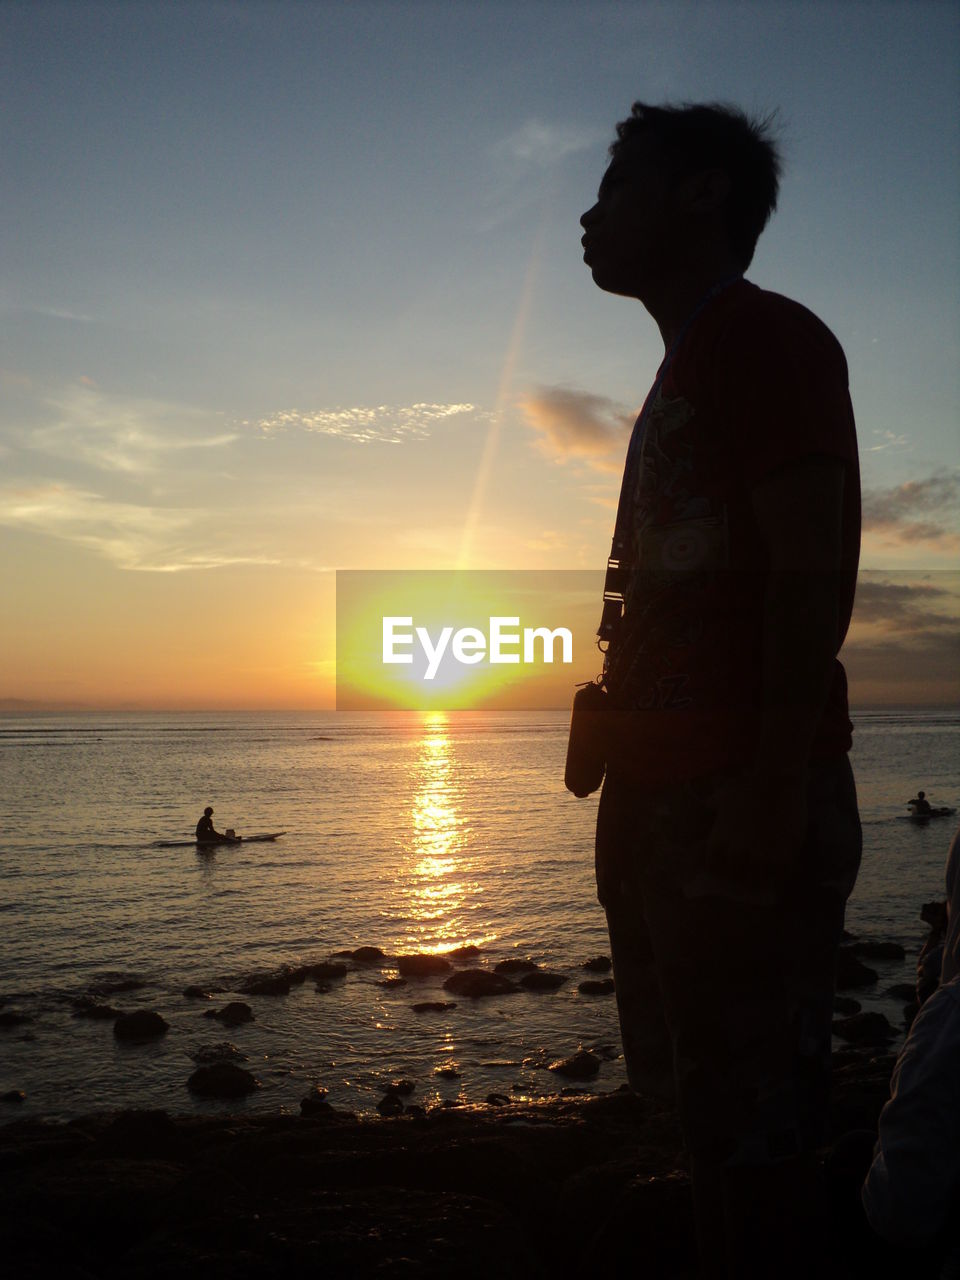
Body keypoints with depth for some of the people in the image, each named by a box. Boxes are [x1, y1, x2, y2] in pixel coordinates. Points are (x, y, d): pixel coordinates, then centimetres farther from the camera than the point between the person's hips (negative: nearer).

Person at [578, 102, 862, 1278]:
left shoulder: (769, 338, -5)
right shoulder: (685, 375, 22)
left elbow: (813, 578, -16)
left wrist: (778, 797, -22)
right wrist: (630, 782, 18)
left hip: (743, 800, -9)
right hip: (663, 794, 9)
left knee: (754, 1118, -1)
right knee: (711, 1106, 17)